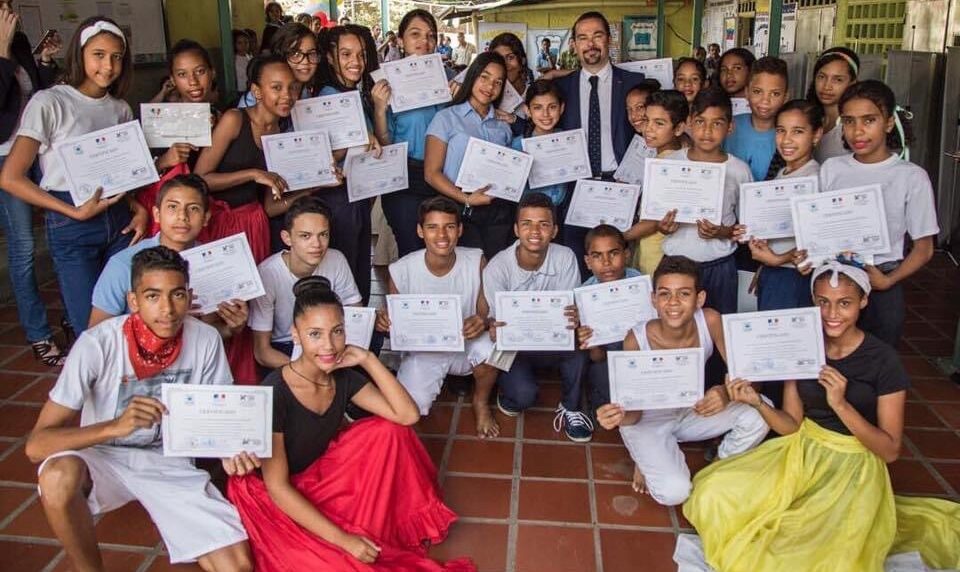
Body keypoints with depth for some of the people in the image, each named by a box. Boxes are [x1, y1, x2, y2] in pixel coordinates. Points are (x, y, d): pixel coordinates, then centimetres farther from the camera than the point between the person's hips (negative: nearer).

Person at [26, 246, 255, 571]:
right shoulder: (97, 345, -22)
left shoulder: (206, 340, -14)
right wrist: (116, 426, -41)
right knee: (59, 476, -37)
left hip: (169, 462, 1)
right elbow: (36, 445, -25)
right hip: (104, 456, 0)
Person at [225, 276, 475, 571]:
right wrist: (342, 539, -28)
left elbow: (408, 415, -12)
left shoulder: (343, 377, -9)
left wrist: (368, 359, -19)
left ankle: (371, 534, 1)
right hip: (279, 500, -7)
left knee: (388, 431, -9)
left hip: (320, 475, 7)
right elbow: (277, 487, -25)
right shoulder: (274, 393, -28)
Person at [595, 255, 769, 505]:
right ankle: (648, 460, 9)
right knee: (674, 491, -27)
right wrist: (619, 417, -45)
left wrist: (726, 393, -41)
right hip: (649, 419, -4)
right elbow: (634, 412, -20)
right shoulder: (637, 340, -28)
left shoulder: (710, 321, -21)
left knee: (759, 413, -21)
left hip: (693, 411, 4)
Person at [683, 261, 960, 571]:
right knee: (715, 493, -14)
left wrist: (840, 404, -27)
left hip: (854, 466, -4)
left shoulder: (883, 360, -13)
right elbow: (791, 425, 0)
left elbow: (890, 450, -13)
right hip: (802, 452, 4)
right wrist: (757, 403, -20)